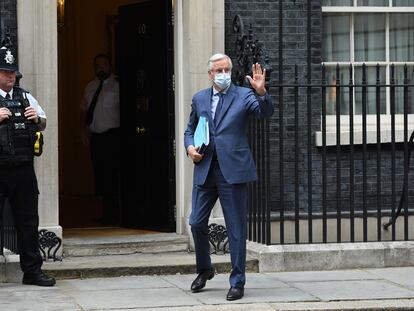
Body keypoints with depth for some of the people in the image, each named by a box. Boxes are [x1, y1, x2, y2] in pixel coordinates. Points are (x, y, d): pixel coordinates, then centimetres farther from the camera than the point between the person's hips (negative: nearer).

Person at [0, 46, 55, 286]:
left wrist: (37, 118, 2)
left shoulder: (25, 97, 14)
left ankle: (33, 271, 15)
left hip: (24, 169, 5)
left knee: (29, 221, 8)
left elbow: (43, 124, 23)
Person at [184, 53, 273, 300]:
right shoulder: (199, 99, 14)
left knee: (236, 228, -1)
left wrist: (262, 92, -32)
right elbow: (190, 130, 22)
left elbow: (266, 112, -14)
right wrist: (190, 147, 2)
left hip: (233, 169, -4)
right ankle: (204, 270, 29)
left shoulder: (244, 95, 1)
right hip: (205, 169, 4)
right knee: (197, 223, 5)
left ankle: (237, 282, 7)